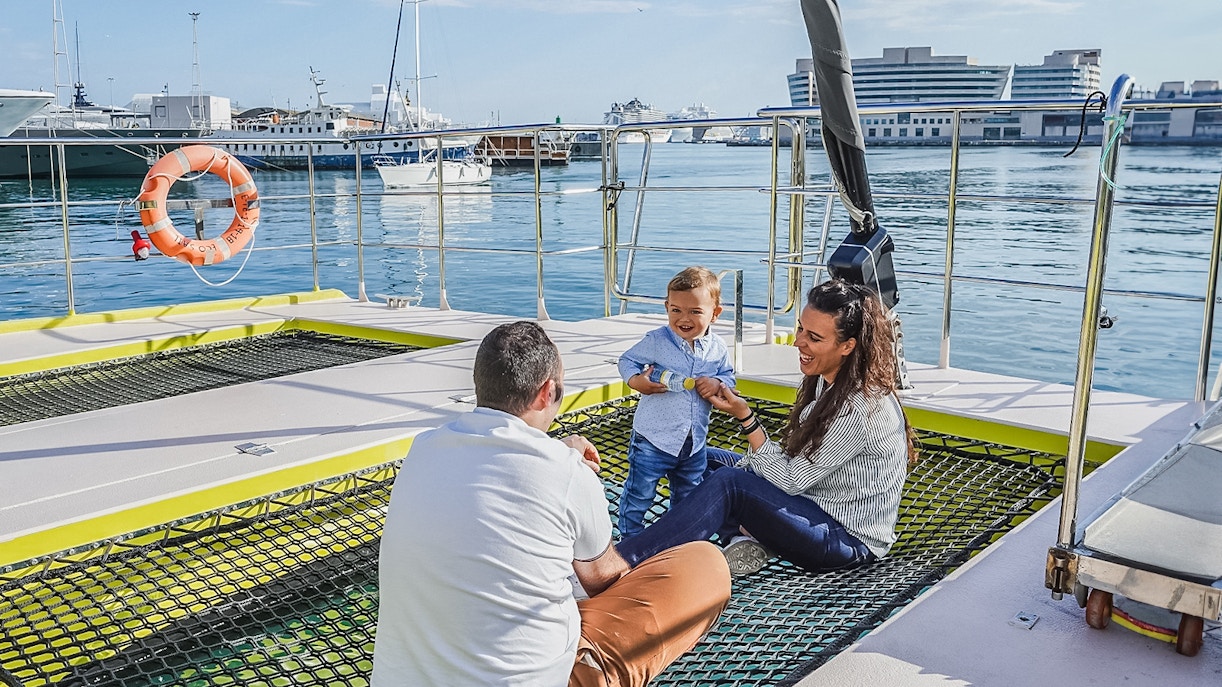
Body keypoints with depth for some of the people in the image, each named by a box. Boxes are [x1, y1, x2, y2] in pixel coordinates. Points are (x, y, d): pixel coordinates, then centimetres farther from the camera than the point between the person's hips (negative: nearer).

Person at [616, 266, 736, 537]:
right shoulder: (655, 341, -14)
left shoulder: (718, 348, -3)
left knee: (688, 498, 21)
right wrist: (636, 380, -22)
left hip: (694, 443, 4)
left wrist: (717, 383, -13)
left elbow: (729, 375, 10)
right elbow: (627, 360, -2)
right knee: (639, 495, 3)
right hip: (653, 440, -4)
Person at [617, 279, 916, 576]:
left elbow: (791, 480, -21)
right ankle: (745, 539, -12)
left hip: (851, 539, -10)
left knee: (727, 484, -28)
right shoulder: (827, 382, 2)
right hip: (818, 502, 10)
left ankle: (621, 561, -26)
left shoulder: (859, 409, -27)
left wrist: (744, 416, -21)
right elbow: (796, 458, 10)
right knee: (704, 459, 9)